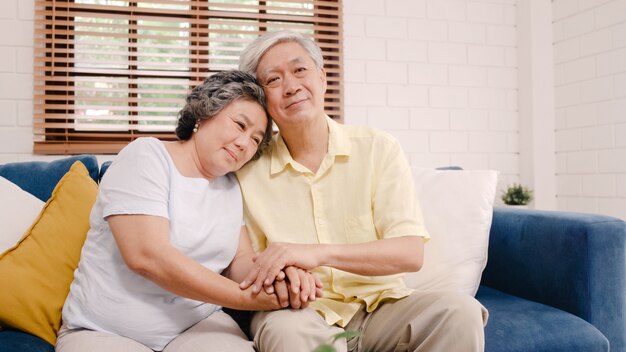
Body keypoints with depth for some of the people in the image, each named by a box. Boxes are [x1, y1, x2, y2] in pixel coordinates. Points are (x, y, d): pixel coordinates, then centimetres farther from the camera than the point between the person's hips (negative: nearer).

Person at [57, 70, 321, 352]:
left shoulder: (231, 187, 8)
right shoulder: (146, 156, -11)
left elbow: (241, 259, 3)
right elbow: (147, 256, -22)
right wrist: (246, 298, -23)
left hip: (197, 325, 4)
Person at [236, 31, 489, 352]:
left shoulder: (379, 149, -3)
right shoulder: (249, 169, -1)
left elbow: (410, 253, -13)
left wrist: (319, 253, -28)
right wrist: (276, 279, -26)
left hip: (380, 308, 1)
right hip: (302, 315, -1)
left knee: (459, 310, -27)